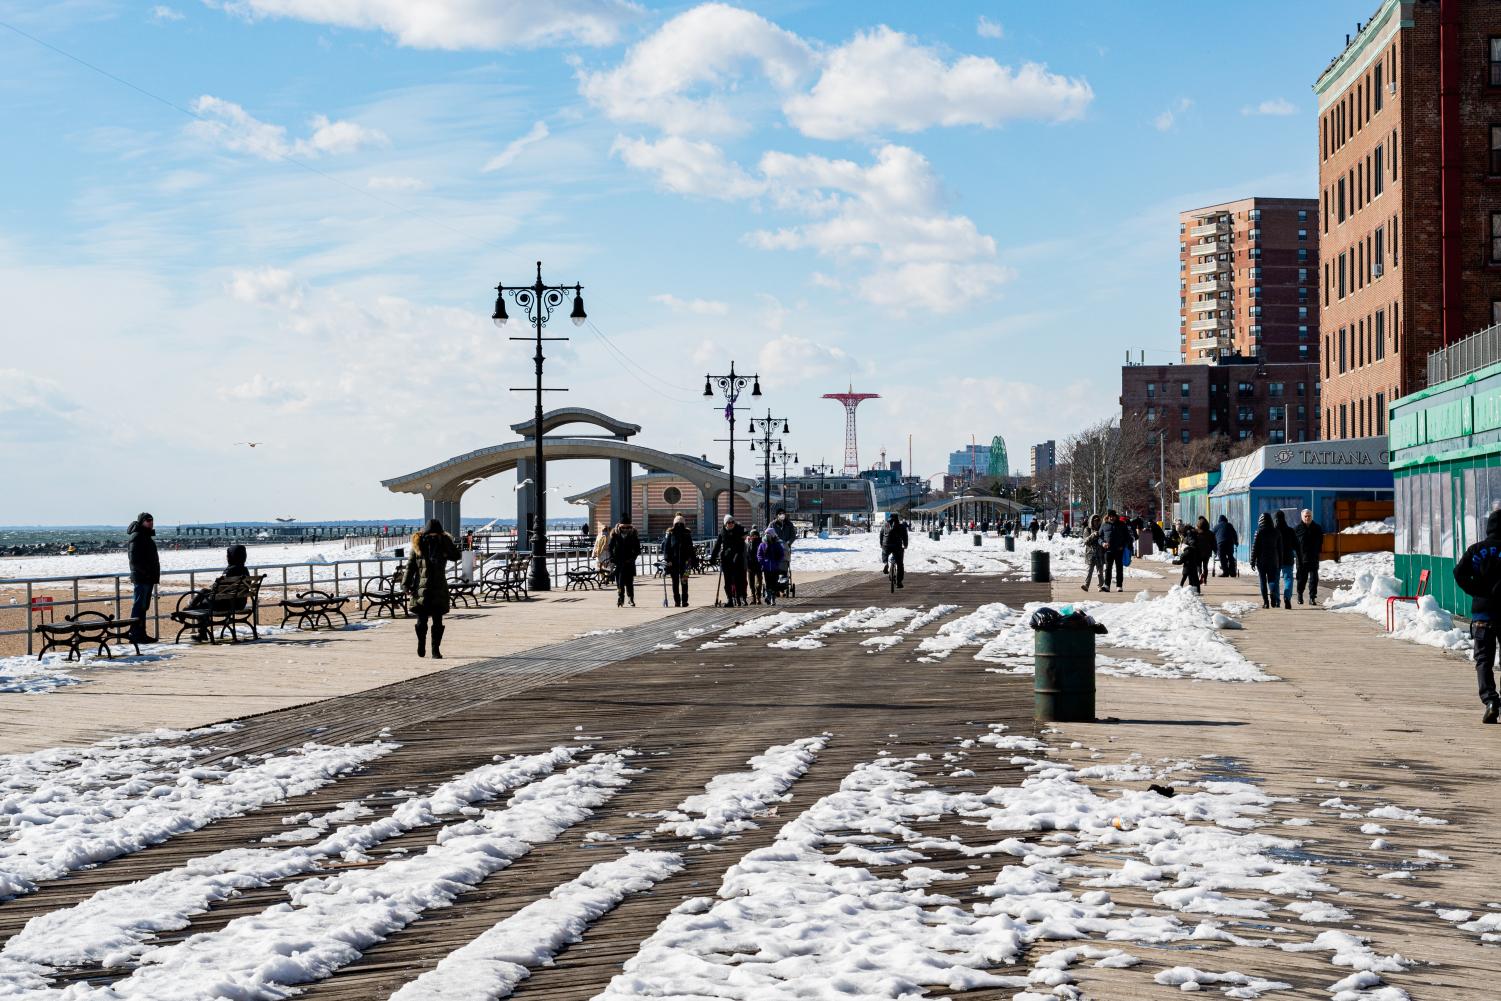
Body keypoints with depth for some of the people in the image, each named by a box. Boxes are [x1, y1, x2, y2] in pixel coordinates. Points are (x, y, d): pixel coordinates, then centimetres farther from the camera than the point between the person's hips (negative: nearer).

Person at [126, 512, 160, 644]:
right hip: (141, 578, -10)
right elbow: (135, 559, -20)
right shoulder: (136, 537, -11)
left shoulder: (147, 537, 20)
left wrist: (155, 576, 17)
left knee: (143, 607, 13)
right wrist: (146, 572, -20)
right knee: (139, 606, -9)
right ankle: (135, 634, -9)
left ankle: (141, 634, 18)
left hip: (148, 578, 10)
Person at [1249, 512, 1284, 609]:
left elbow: (1254, 548, -7)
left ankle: (1265, 602, 1)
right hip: (1273, 561, 2)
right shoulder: (1276, 533, 2)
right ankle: (1272, 592, -21)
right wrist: (1280, 562, 14)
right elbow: (1280, 548, 7)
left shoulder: (1259, 533, -8)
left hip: (1261, 561, -2)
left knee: (1263, 581, 5)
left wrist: (1252, 561, -1)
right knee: (1272, 579, 9)